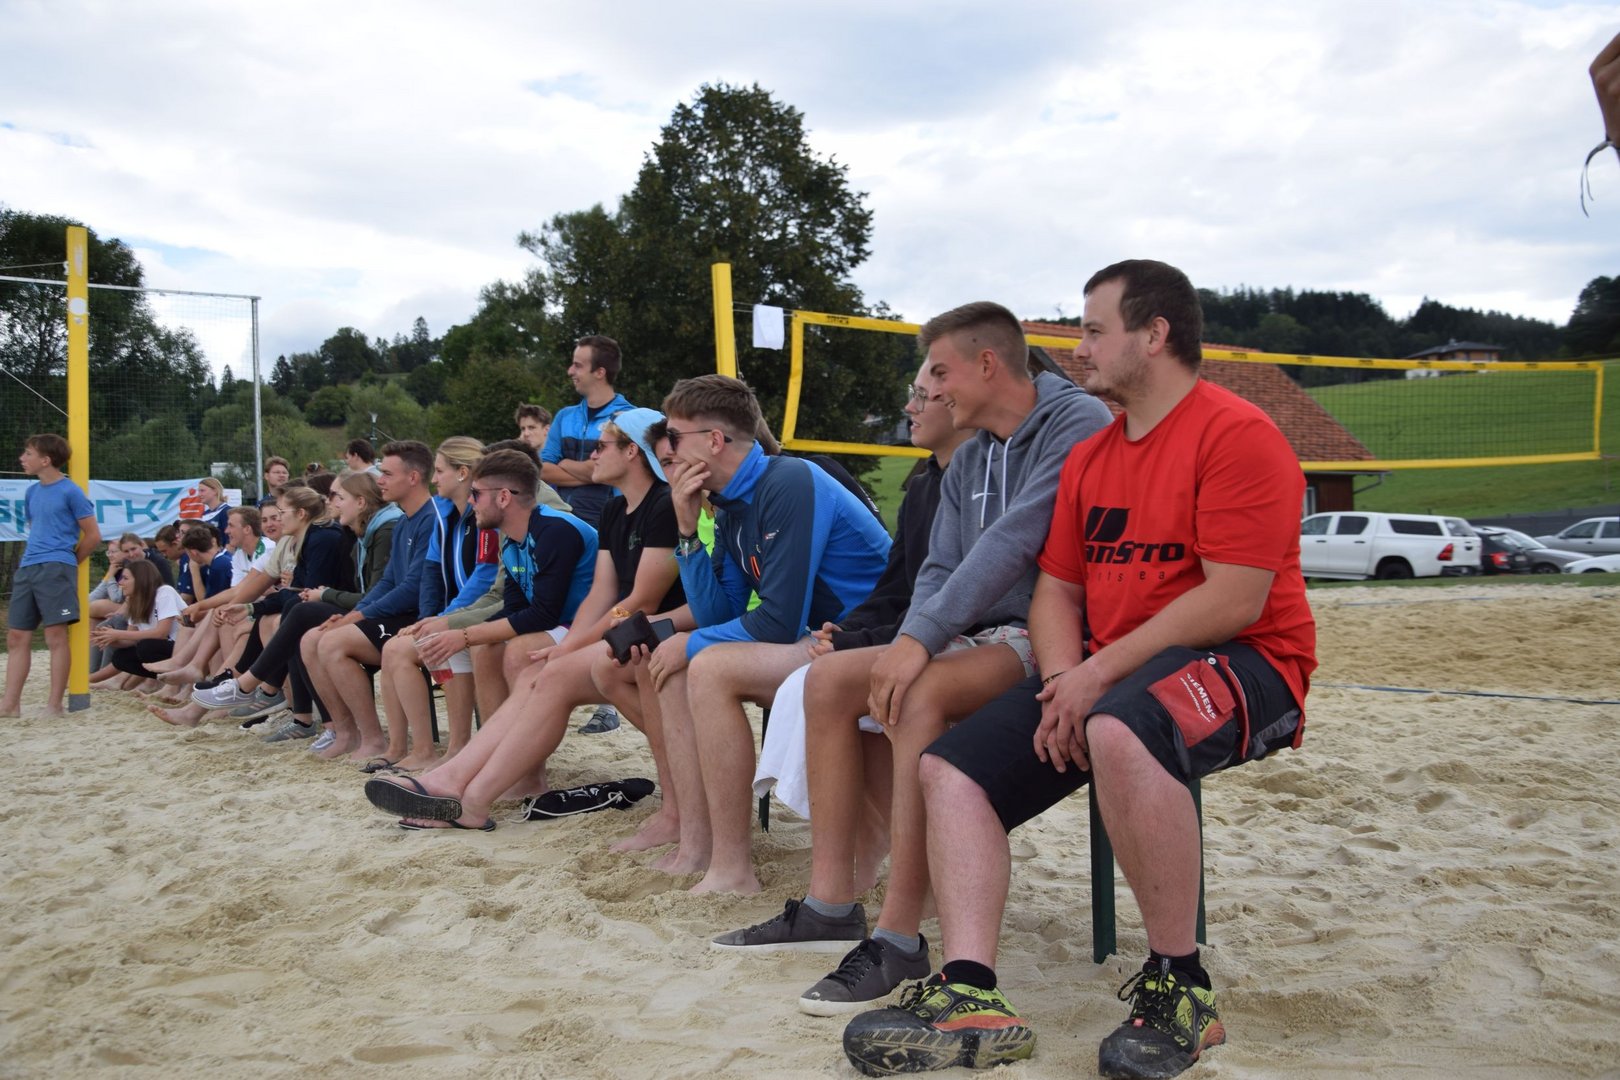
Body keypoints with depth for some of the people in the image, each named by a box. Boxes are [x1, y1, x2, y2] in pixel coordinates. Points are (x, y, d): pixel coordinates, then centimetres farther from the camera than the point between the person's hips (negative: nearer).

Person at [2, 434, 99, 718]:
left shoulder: (71, 492, -5)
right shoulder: (32, 492, 16)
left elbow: (93, 535, -4)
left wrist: (68, 562, 4)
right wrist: (31, 557, 15)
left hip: (56, 569, -7)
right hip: (27, 569, 7)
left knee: (55, 636, -7)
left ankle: (54, 705, -3)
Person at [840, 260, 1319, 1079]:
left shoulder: (1237, 433, -10)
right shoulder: (1088, 458, 16)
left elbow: (1235, 601, -19)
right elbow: (1055, 589, 12)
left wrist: (1099, 677, -20)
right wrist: (1065, 684, -8)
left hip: (1243, 666, -8)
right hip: (1101, 676, 8)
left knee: (1119, 732, -40)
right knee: (951, 765, -7)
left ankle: (1179, 990, -22)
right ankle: (970, 997, -17)